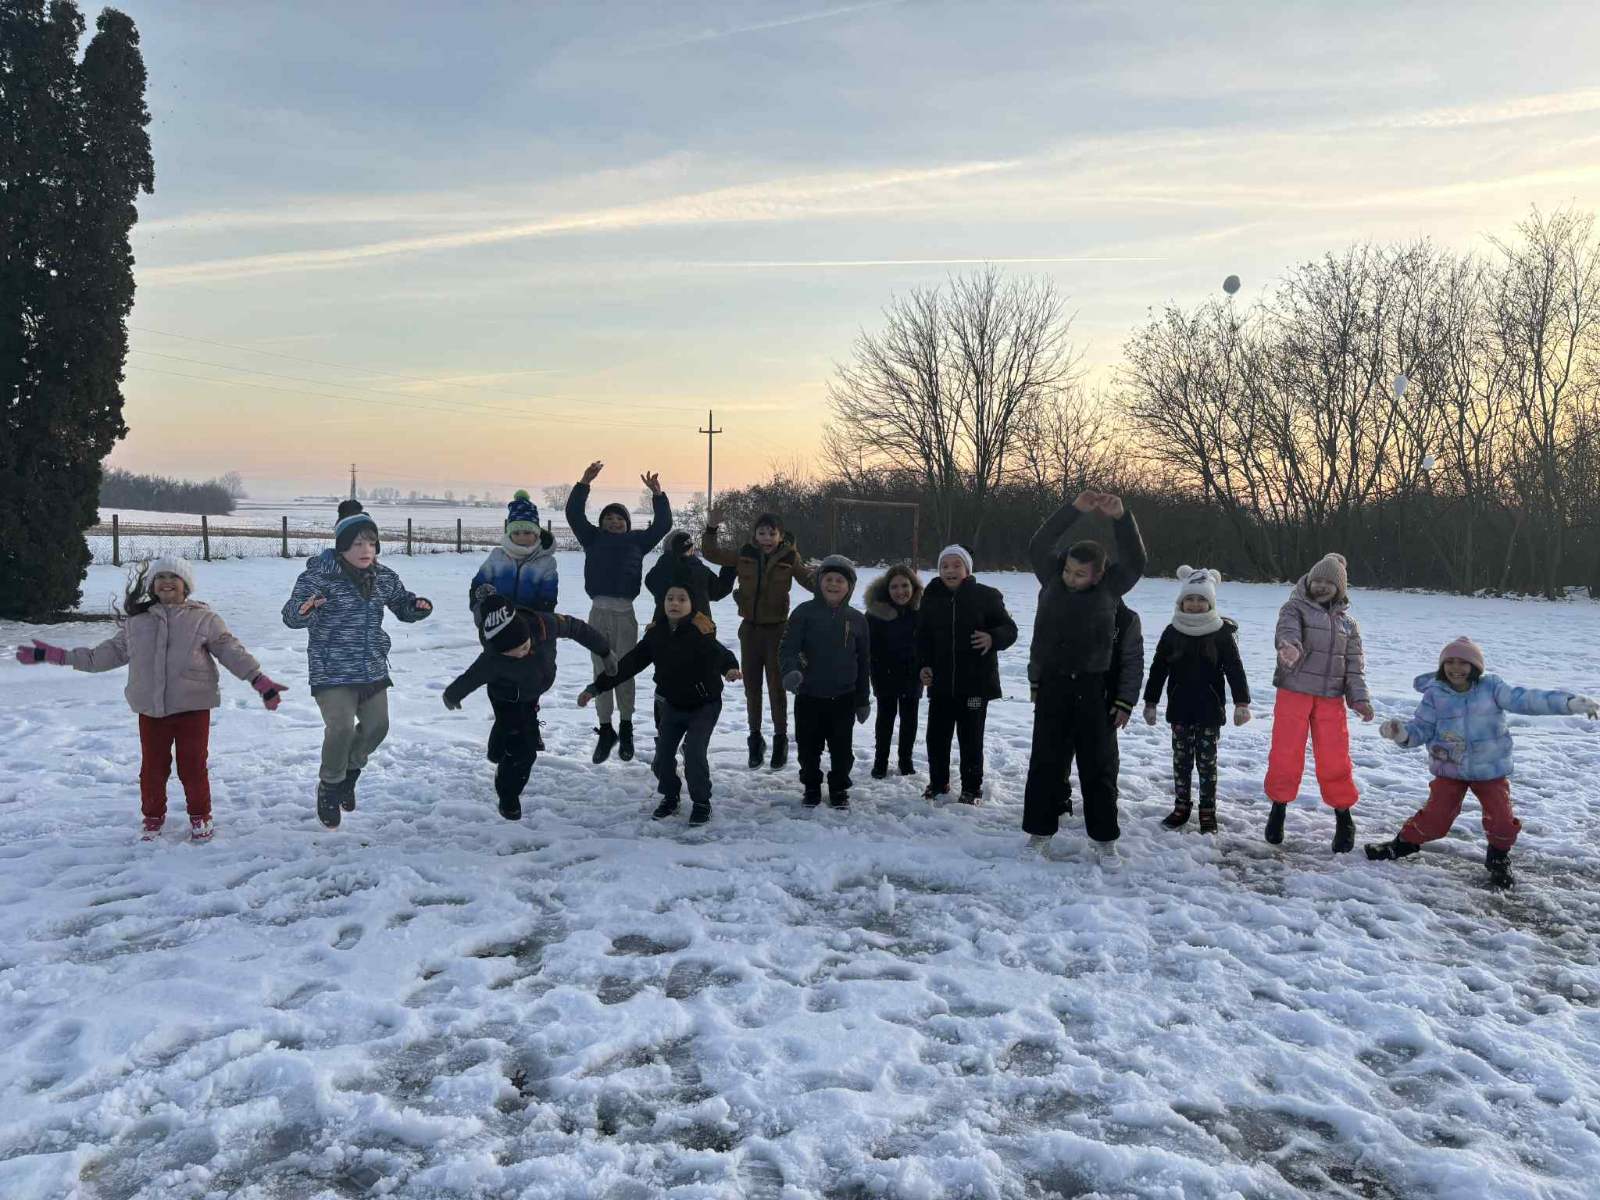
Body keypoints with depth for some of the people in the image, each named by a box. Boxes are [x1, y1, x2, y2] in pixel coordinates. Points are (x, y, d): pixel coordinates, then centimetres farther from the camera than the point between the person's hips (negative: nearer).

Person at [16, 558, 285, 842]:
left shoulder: (203, 618, -1)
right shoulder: (136, 620, 8)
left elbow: (232, 651, -5)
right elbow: (110, 652, 13)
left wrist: (260, 681, -14)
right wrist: (55, 656, 11)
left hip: (192, 706, -3)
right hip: (151, 709, 3)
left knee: (193, 766, 4)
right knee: (152, 767, 11)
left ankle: (200, 817, 23)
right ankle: (153, 819, 30)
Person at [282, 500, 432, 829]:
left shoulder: (384, 577, 3)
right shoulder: (319, 575, -14)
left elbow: (402, 606, 15)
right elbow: (291, 615, -17)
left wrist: (418, 606, -8)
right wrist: (303, 611, -41)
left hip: (373, 670, 6)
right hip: (332, 672, -6)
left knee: (377, 726, 8)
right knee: (341, 728, -16)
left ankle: (350, 771, 38)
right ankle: (329, 787, 11)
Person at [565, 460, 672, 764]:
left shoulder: (636, 541, 9)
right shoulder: (593, 539, 10)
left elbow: (663, 524, 2)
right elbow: (573, 514, 0)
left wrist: (657, 494, -9)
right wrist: (584, 483, -10)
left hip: (625, 614, -1)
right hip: (598, 613, 1)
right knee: (602, 673, 6)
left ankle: (625, 730, 18)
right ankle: (605, 732, 14)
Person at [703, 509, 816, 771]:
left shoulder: (789, 558, -7)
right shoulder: (745, 555, -1)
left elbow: (808, 579, -5)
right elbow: (712, 554, 6)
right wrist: (713, 528, -7)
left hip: (776, 628, -3)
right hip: (750, 627, 3)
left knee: (776, 685, 2)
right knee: (751, 685, 10)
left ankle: (780, 739, 16)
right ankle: (755, 737, 25)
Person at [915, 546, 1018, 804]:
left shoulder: (986, 596, -5)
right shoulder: (931, 598, 5)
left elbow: (1009, 629, -2)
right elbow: (922, 638, 11)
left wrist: (993, 638, -23)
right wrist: (923, 666, -3)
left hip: (975, 682, -3)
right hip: (940, 682, 3)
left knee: (971, 738, 4)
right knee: (936, 735, 8)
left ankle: (972, 788, 19)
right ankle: (938, 783, 28)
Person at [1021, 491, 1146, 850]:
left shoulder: (1109, 588, -2)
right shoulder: (1052, 578, 2)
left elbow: (1135, 562, -15)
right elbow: (1039, 545, -10)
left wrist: (1120, 517, -26)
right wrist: (1075, 509, -18)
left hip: (1093, 689, -1)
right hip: (1052, 685, 1)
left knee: (1098, 766, 6)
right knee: (1046, 762, 7)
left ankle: (1105, 836, 17)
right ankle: (1040, 830, 17)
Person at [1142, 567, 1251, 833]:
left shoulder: (1222, 632, -5)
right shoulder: (1172, 632, 1)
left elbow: (1235, 669, -5)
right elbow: (1158, 669, 6)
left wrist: (1241, 702, -10)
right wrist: (1150, 702, 6)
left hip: (1210, 710, -2)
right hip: (1180, 709, 2)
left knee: (1207, 761, 4)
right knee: (1181, 759, 9)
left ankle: (1208, 811, 13)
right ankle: (1181, 806, 20)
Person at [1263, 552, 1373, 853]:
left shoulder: (1348, 623, 15)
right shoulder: (1295, 608, 1)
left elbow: (1354, 664, 9)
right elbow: (1287, 630, -21)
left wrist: (1359, 697, -7)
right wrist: (1290, 648, -45)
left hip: (1331, 698, 3)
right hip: (1293, 692, -3)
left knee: (1334, 759, 1)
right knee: (1285, 753, -2)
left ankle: (1344, 818, 17)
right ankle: (1278, 807, 19)